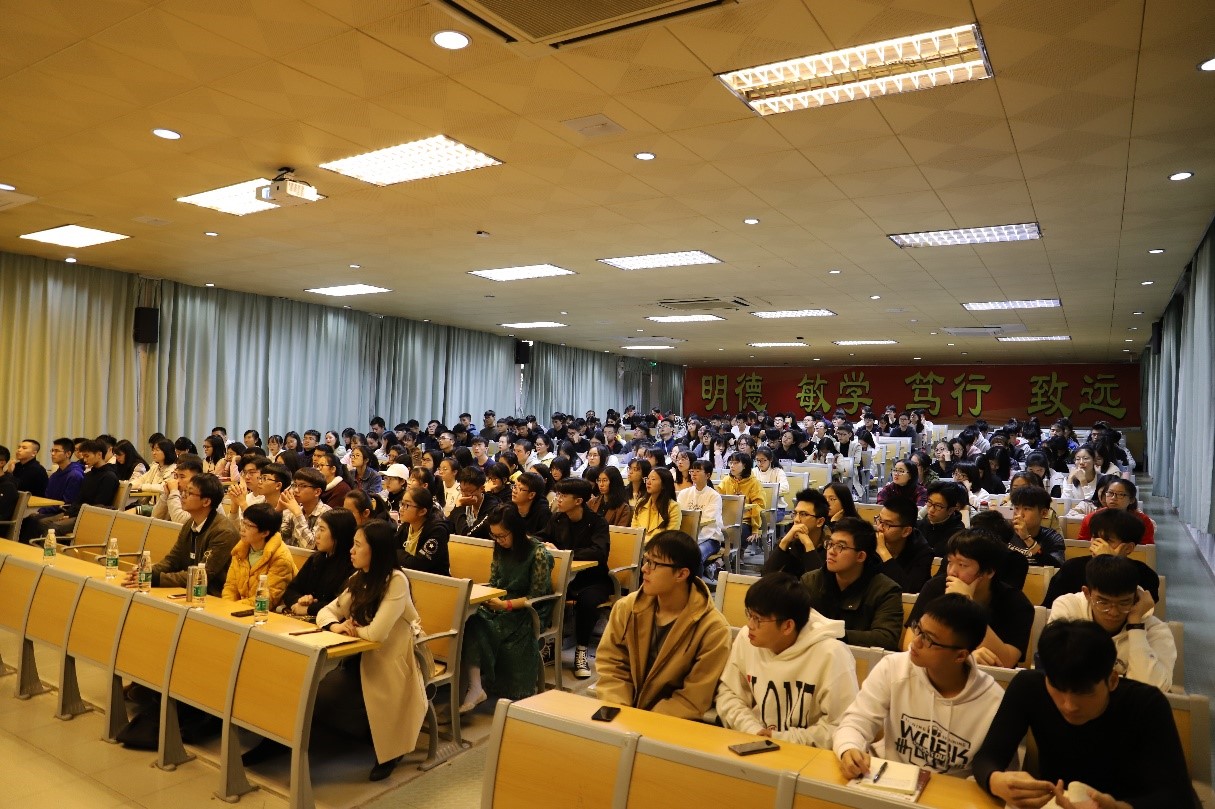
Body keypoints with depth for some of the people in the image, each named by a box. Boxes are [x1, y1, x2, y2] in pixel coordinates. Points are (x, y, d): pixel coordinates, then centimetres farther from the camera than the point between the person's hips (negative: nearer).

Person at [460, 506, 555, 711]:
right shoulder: (500, 549, 7)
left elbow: (536, 596, -11)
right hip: (501, 605, 6)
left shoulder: (538, 553, -12)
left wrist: (506, 605, -22)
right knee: (471, 624, -26)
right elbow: (493, 583, 14)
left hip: (530, 611, -5)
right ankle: (475, 688, -28)